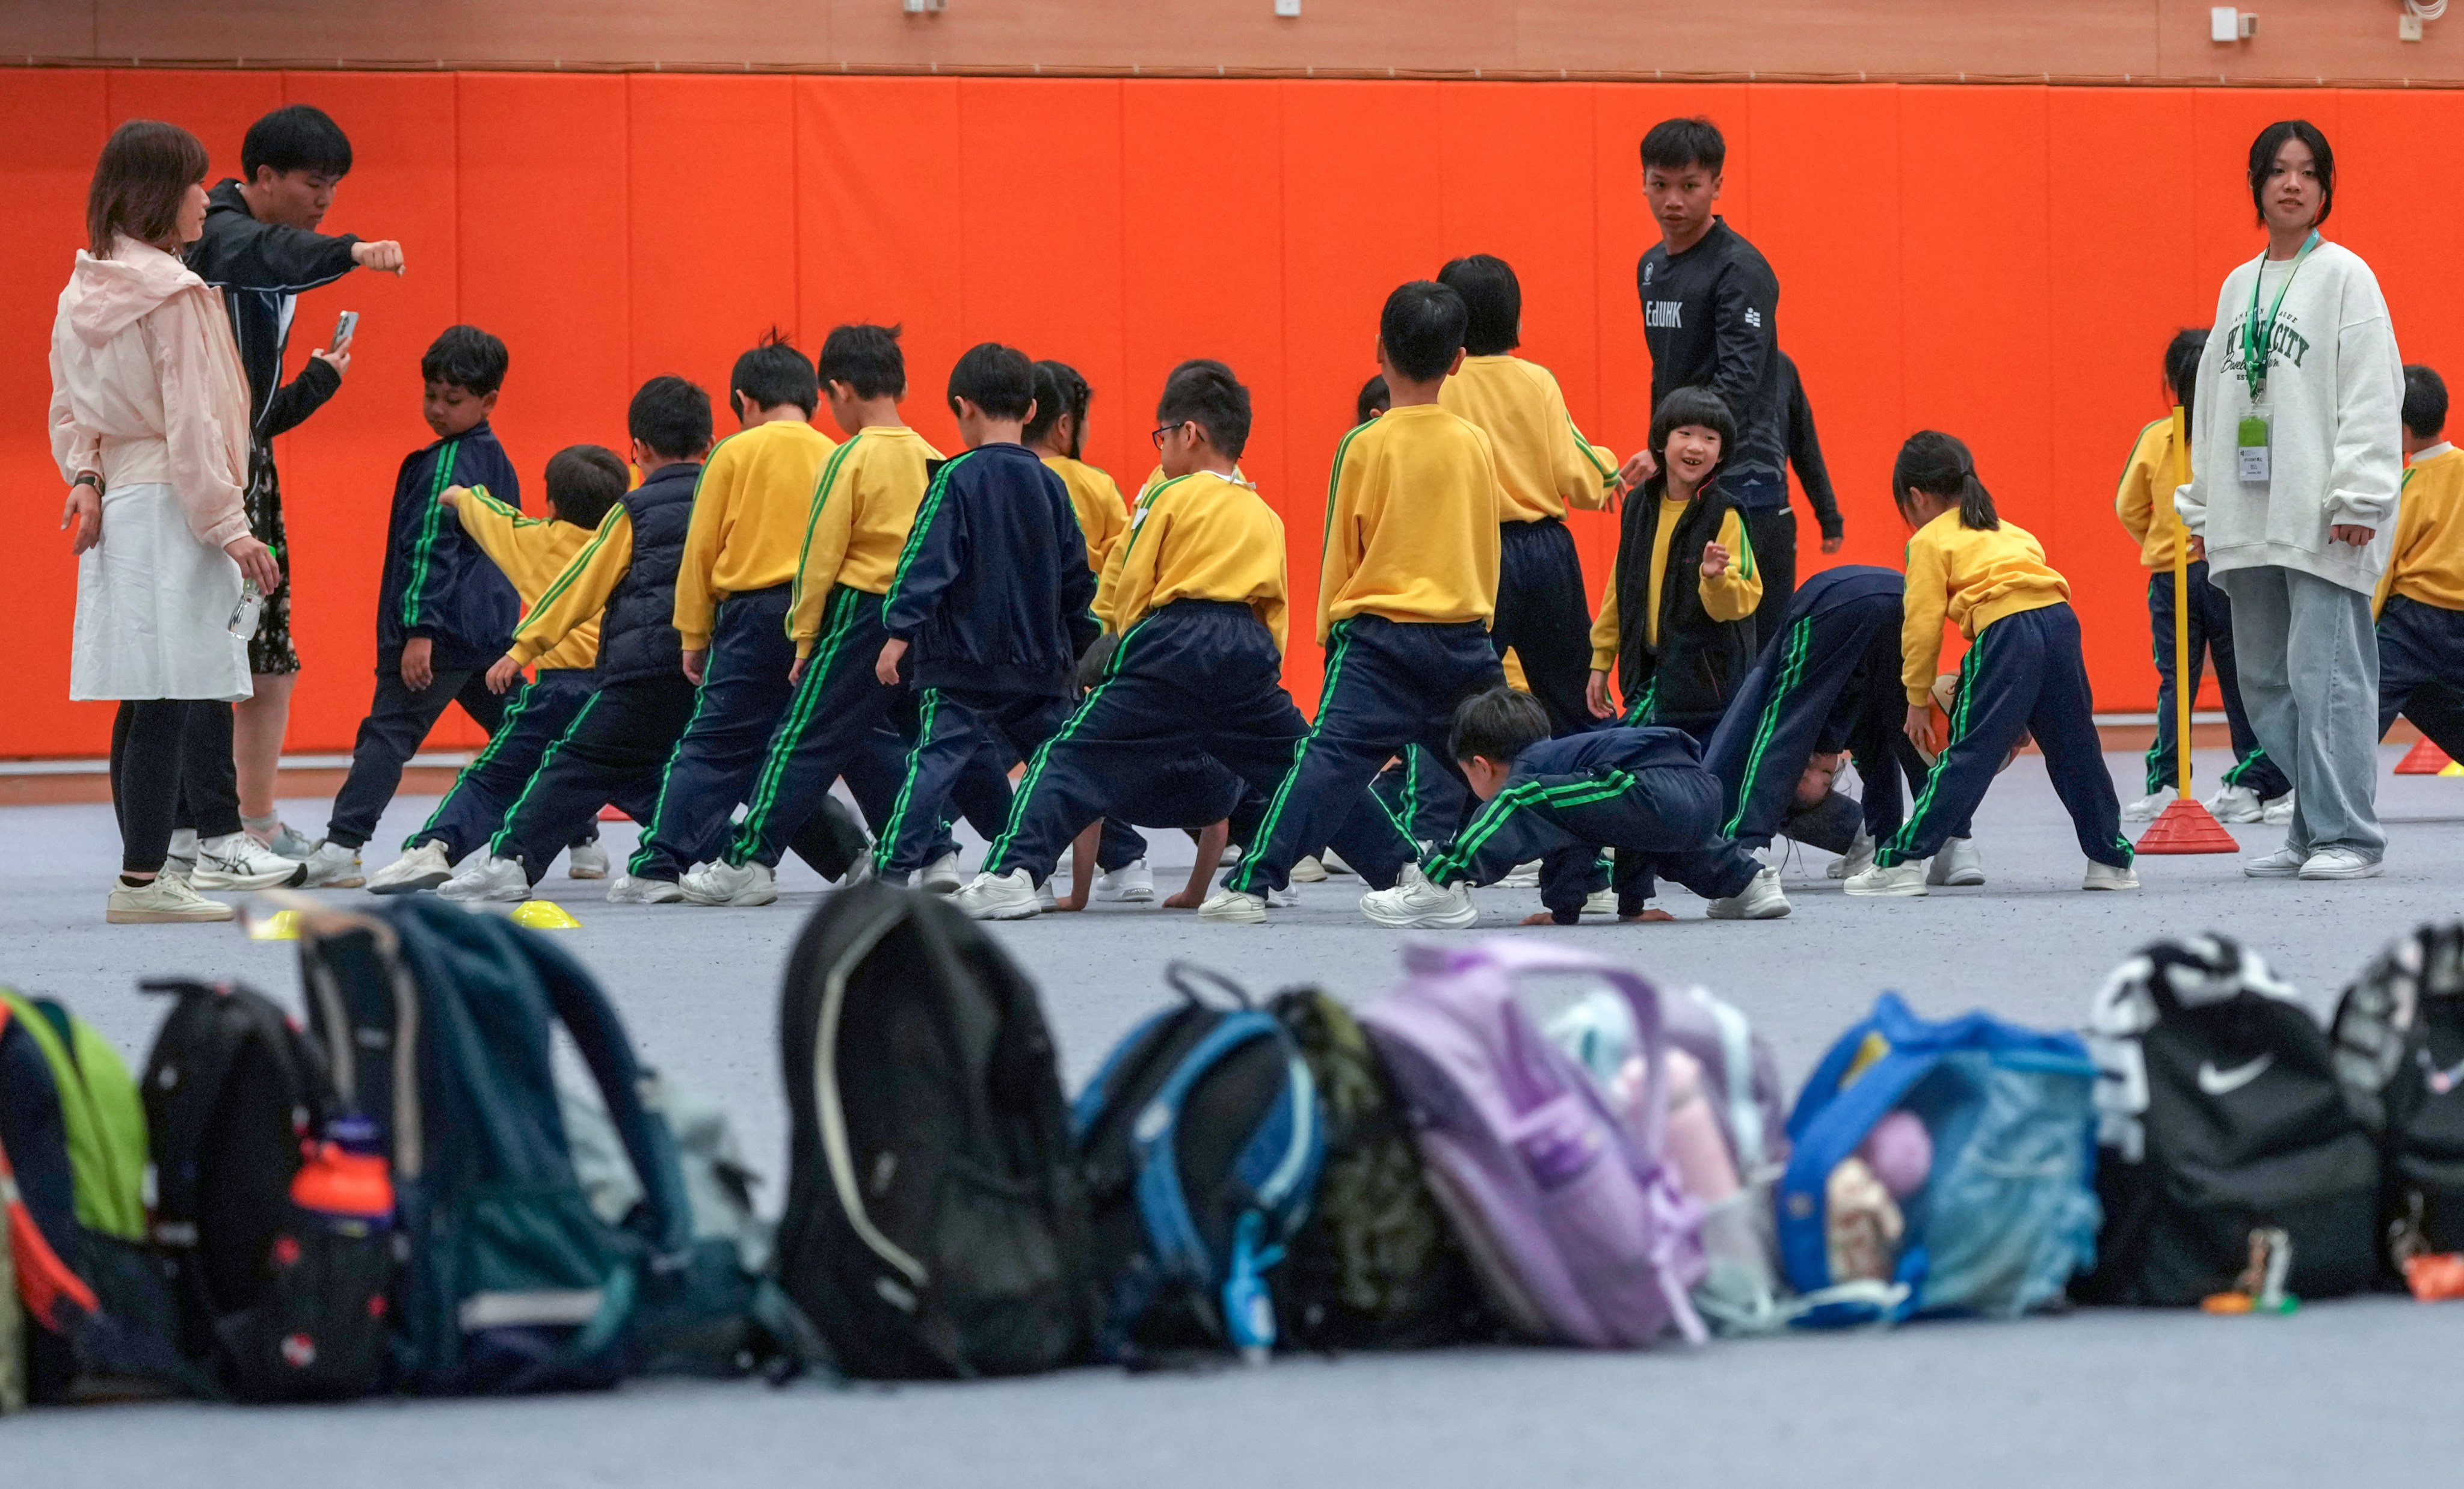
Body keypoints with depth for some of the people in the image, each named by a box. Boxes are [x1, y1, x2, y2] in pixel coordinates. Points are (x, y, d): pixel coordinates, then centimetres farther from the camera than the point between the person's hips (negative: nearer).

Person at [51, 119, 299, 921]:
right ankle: (143, 880, -7)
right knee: (172, 697, -6)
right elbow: (191, 423, -15)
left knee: (144, 700, 10)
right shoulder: (174, 295, -13)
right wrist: (230, 528, -12)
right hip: (168, 505, -9)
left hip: (111, 506, 9)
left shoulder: (83, 292, 11)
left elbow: (68, 405, 14)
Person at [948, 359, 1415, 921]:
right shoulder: (1266, 517, 23)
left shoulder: (1171, 496, 9)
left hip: (1172, 647, -4)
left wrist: (1129, 660, 20)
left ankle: (1014, 873, -21)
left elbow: (1130, 592, 7)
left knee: (1074, 759, -5)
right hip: (1248, 653, 4)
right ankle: (1401, 868, 15)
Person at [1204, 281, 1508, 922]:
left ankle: (1255, 882, -23)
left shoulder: (1365, 446, -7)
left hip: (1378, 635, -3)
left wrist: (1331, 632, 14)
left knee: (1330, 760, -13)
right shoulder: (1476, 444, 3)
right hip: (1465, 636, 3)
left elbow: (1339, 556, 1)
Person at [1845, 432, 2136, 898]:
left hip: (2006, 631, -6)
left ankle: (1902, 862, -7)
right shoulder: (2005, 531, 33)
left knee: (1969, 754, -6)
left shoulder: (1929, 541, 14)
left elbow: (1923, 623, 5)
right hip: (2059, 618, 6)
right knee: (2075, 751, 17)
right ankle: (2110, 860, 23)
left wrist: (1917, 699, 15)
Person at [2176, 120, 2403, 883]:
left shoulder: (2344, 276, -1)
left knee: (2325, 674, -11)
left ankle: (2347, 834, -9)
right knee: (2266, 682, 6)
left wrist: (2358, 497, -16)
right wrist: (2202, 504, 17)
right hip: (2248, 519, 7)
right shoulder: (2237, 287, 18)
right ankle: (2309, 832, 12)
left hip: (2320, 519, -7)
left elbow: (2372, 390, -8)